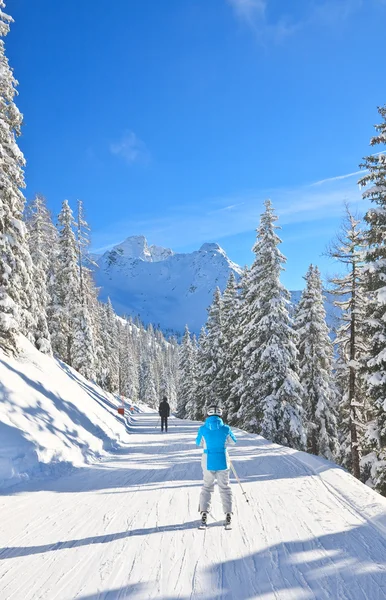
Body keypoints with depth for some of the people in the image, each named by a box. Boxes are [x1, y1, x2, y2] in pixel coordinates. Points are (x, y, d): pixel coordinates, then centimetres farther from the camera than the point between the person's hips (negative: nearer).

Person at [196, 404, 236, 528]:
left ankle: (204, 512, 6)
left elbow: (198, 442, 7)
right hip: (222, 461, 0)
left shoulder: (203, 429, -11)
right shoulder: (225, 429, -12)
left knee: (207, 487, 17)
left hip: (208, 462, 0)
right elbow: (233, 441, 6)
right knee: (225, 487, 15)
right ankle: (228, 514, 13)